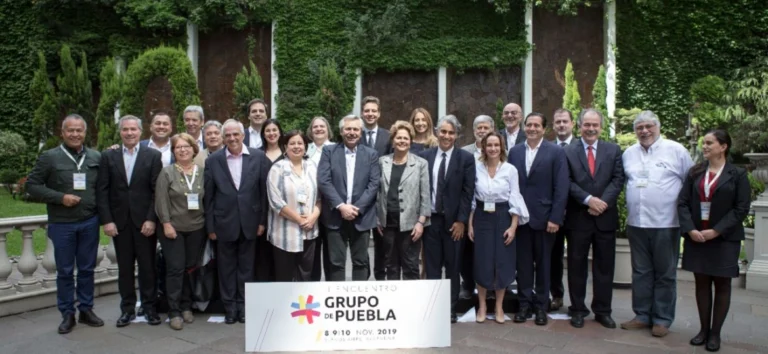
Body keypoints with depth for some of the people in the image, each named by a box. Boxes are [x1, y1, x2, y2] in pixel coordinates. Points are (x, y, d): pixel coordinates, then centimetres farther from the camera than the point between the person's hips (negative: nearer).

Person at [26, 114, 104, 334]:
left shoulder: (96, 157, 4)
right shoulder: (49, 157, -4)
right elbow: (32, 185, -4)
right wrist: (60, 197, -14)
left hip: (90, 222, 2)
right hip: (62, 224, -2)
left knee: (87, 269, 11)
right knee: (65, 271, 7)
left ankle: (86, 310, 23)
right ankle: (67, 314, 19)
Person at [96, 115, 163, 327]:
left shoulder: (153, 156, 1)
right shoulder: (108, 157, 6)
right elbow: (102, 191, 2)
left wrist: (151, 219, -10)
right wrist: (106, 220, -6)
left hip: (144, 221, -1)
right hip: (119, 221, 2)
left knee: (148, 266, 5)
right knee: (124, 267, 8)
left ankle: (149, 307, 16)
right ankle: (127, 309, 18)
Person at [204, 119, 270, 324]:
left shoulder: (259, 157, -2)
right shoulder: (213, 160, -1)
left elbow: (264, 191, 0)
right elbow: (208, 196, 1)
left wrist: (263, 221, -2)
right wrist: (210, 226, -1)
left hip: (249, 221, 0)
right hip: (224, 223, 0)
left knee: (246, 267, 10)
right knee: (226, 267, 10)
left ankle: (244, 306, 23)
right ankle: (229, 307, 24)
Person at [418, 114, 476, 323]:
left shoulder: (466, 158, -1)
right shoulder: (424, 156, 5)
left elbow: (468, 192, -5)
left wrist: (461, 220, -10)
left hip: (453, 221, -1)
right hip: (430, 219, 2)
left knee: (453, 267, 8)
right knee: (432, 267, 7)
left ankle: (451, 309, 19)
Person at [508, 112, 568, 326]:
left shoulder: (556, 152, -3)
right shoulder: (514, 151, 7)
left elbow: (561, 188, -7)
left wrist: (555, 218, -13)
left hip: (544, 217, -2)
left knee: (543, 263, 9)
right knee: (523, 262, 8)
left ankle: (541, 306, 20)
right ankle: (524, 304, 19)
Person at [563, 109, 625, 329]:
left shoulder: (613, 150, 7)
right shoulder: (568, 151, 1)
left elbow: (618, 180, 0)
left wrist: (603, 202, -13)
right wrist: (588, 199, -17)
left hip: (605, 217, 2)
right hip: (578, 217, -1)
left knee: (604, 266, 9)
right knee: (577, 266, 7)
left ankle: (603, 311, 21)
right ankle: (578, 310, 19)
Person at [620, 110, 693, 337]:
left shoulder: (676, 150, -3)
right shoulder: (628, 153, 8)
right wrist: (630, 204, 10)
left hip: (666, 224, -3)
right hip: (636, 223, 4)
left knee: (665, 274, 7)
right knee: (640, 272, 12)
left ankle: (662, 319, 17)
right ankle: (642, 316, 23)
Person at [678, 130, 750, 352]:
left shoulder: (737, 175, -2)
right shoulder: (695, 173, 7)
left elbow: (741, 208, -8)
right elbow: (683, 202, 1)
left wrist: (716, 231, -16)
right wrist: (690, 229, -13)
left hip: (724, 238, -3)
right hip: (696, 237, 3)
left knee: (722, 284, 6)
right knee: (701, 283, 8)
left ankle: (715, 333, 14)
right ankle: (704, 329, 18)